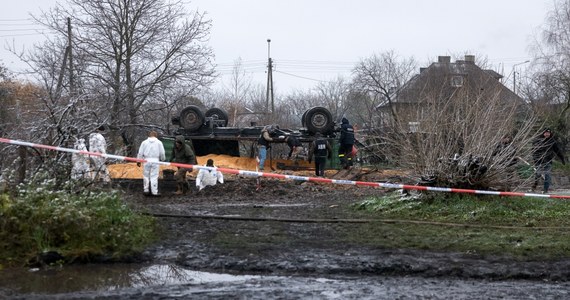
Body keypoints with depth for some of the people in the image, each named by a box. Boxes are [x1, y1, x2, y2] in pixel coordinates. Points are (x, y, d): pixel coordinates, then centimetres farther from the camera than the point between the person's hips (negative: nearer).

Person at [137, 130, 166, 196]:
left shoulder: (144, 142, 7)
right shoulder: (159, 142, 5)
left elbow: (140, 153, 6)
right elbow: (162, 153, 6)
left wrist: (138, 161, 12)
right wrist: (162, 159, 23)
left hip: (146, 161, 1)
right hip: (155, 161, -1)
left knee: (146, 175, 10)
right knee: (154, 176, -1)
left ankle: (146, 190, 14)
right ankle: (154, 191, -2)